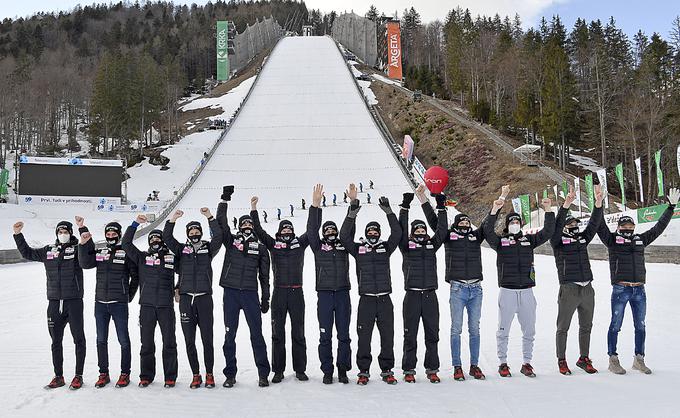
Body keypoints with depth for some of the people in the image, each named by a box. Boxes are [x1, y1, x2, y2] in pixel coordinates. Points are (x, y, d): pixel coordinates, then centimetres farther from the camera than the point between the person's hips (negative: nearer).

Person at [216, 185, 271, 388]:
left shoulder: (260, 248, 11)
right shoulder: (231, 241, 10)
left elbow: (264, 276, 12)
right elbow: (221, 223, -3)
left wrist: (266, 298, 8)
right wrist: (224, 200, -8)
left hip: (250, 294, 0)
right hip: (230, 293, 0)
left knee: (257, 334, 0)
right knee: (229, 335, 5)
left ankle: (263, 373, 8)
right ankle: (230, 374, 15)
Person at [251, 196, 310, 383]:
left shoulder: (300, 243, 10)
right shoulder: (273, 244, 8)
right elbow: (259, 231, 2)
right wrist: (254, 210, -7)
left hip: (296, 292, 0)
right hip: (279, 292, 0)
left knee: (298, 333, 6)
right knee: (278, 333, 4)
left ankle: (300, 369, 14)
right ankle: (278, 371, 12)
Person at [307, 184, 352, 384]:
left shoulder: (344, 245, 14)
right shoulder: (318, 246, 8)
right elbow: (312, 229, -4)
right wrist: (315, 205, -13)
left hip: (343, 294, 2)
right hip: (324, 294, -1)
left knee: (344, 335, 5)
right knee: (325, 335, 3)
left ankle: (343, 370, 13)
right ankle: (327, 370, 11)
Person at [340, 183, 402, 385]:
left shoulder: (386, 247, 12)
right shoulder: (358, 249, 8)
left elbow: (397, 233, -1)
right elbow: (344, 235, -6)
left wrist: (388, 210, -9)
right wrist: (353, 209, -13)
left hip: (385, 299, 2)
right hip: (366, 299, -1)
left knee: (387, 336, 5)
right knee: (364, 337, 1)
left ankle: (387, 370, 16)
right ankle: (363, 371, 12)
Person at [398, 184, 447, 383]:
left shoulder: (432, 245, 13)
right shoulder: (407, 245, 5)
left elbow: (441, 230, 8)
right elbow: (401, 229, -7)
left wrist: (441, 207, 3)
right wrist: (405, 206, -12)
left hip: (430, 295, 3)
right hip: (412, 295, -3)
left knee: (432, 335, 7)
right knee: (410, 335, 3)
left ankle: (432, 369, 16)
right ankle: (409, 370, 12)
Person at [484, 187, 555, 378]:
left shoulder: (529, 240, 14)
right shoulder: (500, 241, 4)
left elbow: (548, 232, 8)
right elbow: (488, 231, -13)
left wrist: (548, 210, -3)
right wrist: (495, 210, -22)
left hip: (526, 291, 3)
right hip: (507, 291, -3)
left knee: (529, 330, 8)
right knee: (503, 330, 3)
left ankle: (527, 363, 20)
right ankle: (503, 363, 14)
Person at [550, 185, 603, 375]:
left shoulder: (583, 238, 15)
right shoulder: (558, 240, -1)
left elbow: (594, 223, 6)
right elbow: (556, 225, -18)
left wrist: (598, 203, -8)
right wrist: (566, 204, -29)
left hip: (587, 289, 6)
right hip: (568, 290, -6)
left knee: (586, 327, 14)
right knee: (563, 327, 3)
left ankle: (584, 359, 27)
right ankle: (561, 361, 14)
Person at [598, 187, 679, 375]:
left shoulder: (641, 240, 16)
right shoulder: (612, 239, 3)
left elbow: (659, 227, 21)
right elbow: (600, 225, -8)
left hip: (639, 291, 5)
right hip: (620, 290, -5)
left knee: (640, 326, 11)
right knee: (616, 325, 0)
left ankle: (639, 359, 23)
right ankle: (613, 360, 9)